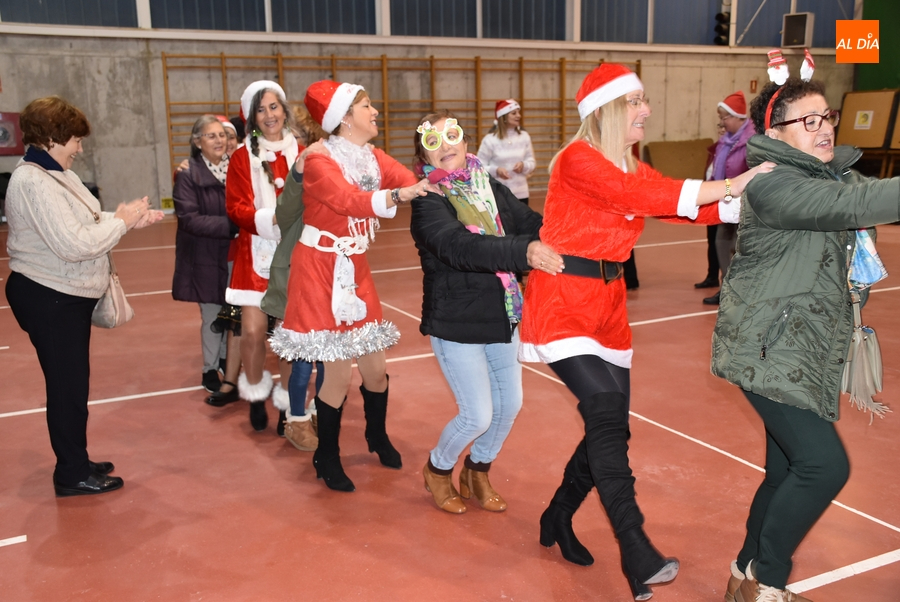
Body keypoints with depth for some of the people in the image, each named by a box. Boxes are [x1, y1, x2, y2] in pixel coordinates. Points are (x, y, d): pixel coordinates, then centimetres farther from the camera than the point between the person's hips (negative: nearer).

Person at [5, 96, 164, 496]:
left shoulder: (57, 174, 11)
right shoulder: (33, 182, -21)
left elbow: (86, 224, 7)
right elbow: (72, 243, -27)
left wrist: (130, 220, -7)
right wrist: (121, 221, -16)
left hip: (67, 296, 10)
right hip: (48, 299, -10)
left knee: (72, 381, 18)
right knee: (67, 384, 0)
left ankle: (75, 463, 31)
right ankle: (73, 475, 13)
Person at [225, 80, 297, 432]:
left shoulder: (301, 154, 4)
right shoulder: (243, 157, 1)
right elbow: (236, 207, -5)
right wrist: (271, 218, -22)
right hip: (257, 252, -1)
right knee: (253, 330, -5)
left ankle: (287, 399, 20)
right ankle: (256, 397, 18)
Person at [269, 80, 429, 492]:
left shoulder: (373, 158, 5)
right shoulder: (319, 161, -15)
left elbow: (413, 181, -12)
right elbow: (350, 200, -34)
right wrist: (398, 195, -50)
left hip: (356, 269, 6)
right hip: (321, 271, -6)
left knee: (375, 367, 8)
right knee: (339, 373, -4)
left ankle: (377, 435, 37)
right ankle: (326, 458, 20)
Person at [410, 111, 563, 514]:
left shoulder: (492, 190, 3)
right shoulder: (428, 203, -15)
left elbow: (534, 224, -9)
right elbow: (461, 248, -34)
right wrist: (524, 252, -48)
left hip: (501, 317, 6)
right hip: (455, 324, -6)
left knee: (509, 405, 13)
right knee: (478, 415, -2)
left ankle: (478, 472, 39)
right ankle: (438, 470, 29)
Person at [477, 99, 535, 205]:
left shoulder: (524, 136, 2)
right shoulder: (490, 139, -9)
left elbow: (531, 162, 9)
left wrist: (523, 165, -13)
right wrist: (496, 170, -23)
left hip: (521, 194, 4)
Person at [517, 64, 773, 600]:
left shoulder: (633, 168, 13)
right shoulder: (578, 159, -13)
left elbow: (683, 208, 4)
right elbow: (641, 196, -26)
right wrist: (729, 185, -24)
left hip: (608, 299, 8)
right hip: (562, 299, -8)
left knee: (610, 425, 8)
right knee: (605, 409, -22)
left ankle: (559, 519, 27)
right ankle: (634, 546, -17)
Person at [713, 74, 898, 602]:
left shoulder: (840, 172, 11)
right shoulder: (772, 185, -16)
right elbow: (852, 205, -29)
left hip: (814, 350, 8)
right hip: (771, 349, -8)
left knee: (789, 472, 12)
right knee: (825, 465, -14)